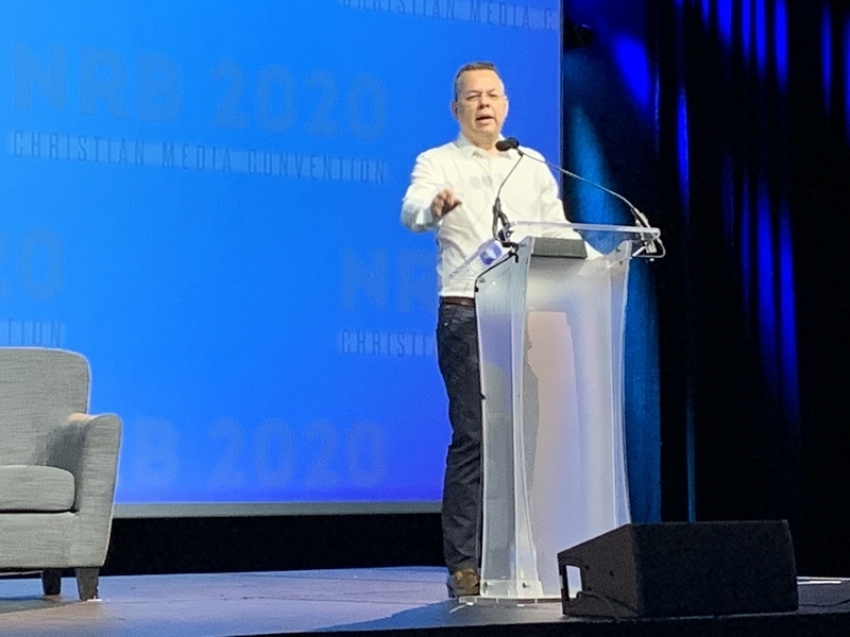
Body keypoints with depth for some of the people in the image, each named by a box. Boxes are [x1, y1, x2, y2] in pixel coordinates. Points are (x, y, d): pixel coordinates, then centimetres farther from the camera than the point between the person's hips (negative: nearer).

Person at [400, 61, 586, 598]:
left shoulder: (533, 166, 18)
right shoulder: (439, 163, 5)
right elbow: (412, 212, -15)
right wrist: (436, 204, -39)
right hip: (467, 314, -4)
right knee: (473, 437, -9)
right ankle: (463, 565, -6)